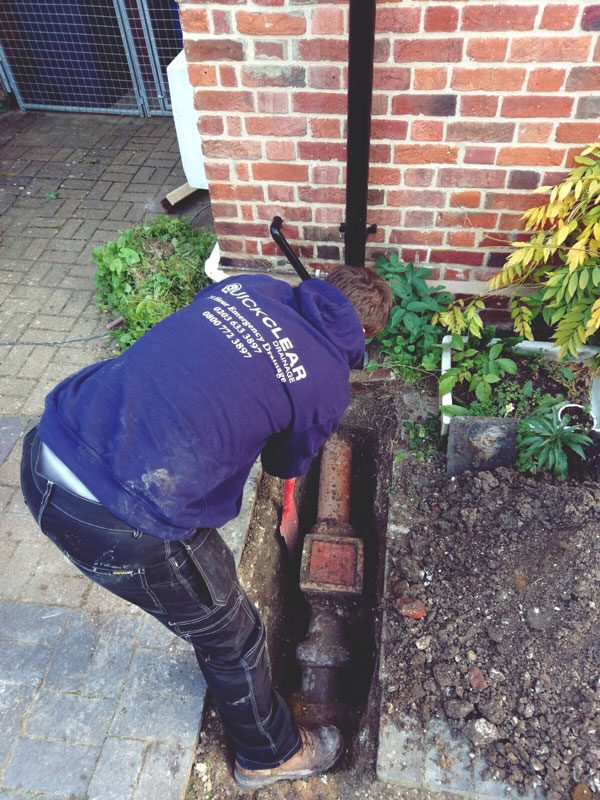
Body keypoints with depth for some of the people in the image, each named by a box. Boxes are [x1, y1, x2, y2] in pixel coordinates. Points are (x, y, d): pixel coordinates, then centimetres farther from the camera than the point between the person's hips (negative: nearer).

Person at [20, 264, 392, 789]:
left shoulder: (248, 286, 7)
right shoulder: (329, 384, -5)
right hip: (124, 530, -7)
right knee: (233, 636, 21)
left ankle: (216, 657, 64)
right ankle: (270, 756, 51)